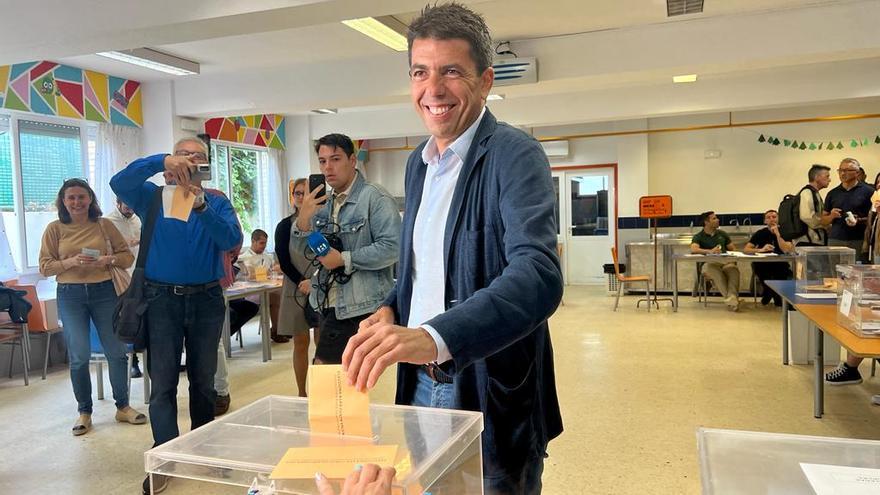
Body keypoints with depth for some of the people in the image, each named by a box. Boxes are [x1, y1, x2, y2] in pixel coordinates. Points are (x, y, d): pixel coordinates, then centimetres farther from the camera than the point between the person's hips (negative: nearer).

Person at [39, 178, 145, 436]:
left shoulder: (104, 225, 4)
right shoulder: (55, 229, 4)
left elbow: (128, 256, 4)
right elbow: (45, 267, 0)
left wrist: (108, 260, -15)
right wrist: (72, 262, -16)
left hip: (104, 291, 1)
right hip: (70, 295, 0)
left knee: (117, 352, 3)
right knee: (79, 356, 0)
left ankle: (123, 407, 19)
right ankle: (84, 412, 16)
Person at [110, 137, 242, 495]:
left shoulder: (217, 202, 4)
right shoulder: (154, 197, 5)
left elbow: (232, 241, -13)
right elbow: (120, 182, -15)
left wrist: (201, 206, -26)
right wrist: (161, 161, -27)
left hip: (206, 299, 1)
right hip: (163, 299, -1)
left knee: (204, 380, 12)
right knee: (163, 383, -2)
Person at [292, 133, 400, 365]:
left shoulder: (376, 198, -11)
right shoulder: (323, 202, 13)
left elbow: (391, 248, -21)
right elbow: (299, 249, 12)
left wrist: (344, 259, -18)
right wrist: (304, 216, -7)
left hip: (361, 308, -7)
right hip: (330, 305, 7)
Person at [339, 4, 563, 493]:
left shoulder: (515, 155, -17)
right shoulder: (418, 162, 7)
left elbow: (538, 275, -32)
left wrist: (433, 337, -45)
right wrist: (390, 309, -1)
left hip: (490, 394, -6)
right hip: (421, 383, 7)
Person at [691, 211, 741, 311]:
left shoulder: (722, 233, 25)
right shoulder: (698, 237, 10)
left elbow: (733, 249, 23)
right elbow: (693, 249, -11)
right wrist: (710, 251, -27)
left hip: (725, 262, 3)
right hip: (709, 263, -3)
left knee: (733, 268, -34)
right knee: (715, 272, -40)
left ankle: (732, 298, -51)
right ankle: (731, 298, -47)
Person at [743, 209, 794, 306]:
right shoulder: (761, 233, 3)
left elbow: (787, 250, -18)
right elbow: (745, 249, -8)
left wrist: (777, 234, -18)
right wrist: (760, 250, -25)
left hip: (780, 265, 0)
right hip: (763, 266, 0)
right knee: (755, 265, -32)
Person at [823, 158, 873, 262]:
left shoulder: (868, 191, 3)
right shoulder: (832, 193, 13)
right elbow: (824, 220, 16)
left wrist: (859, 220, -14)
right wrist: (832, 216, -4)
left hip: (859, 241, -3)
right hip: (835, 241, 3)